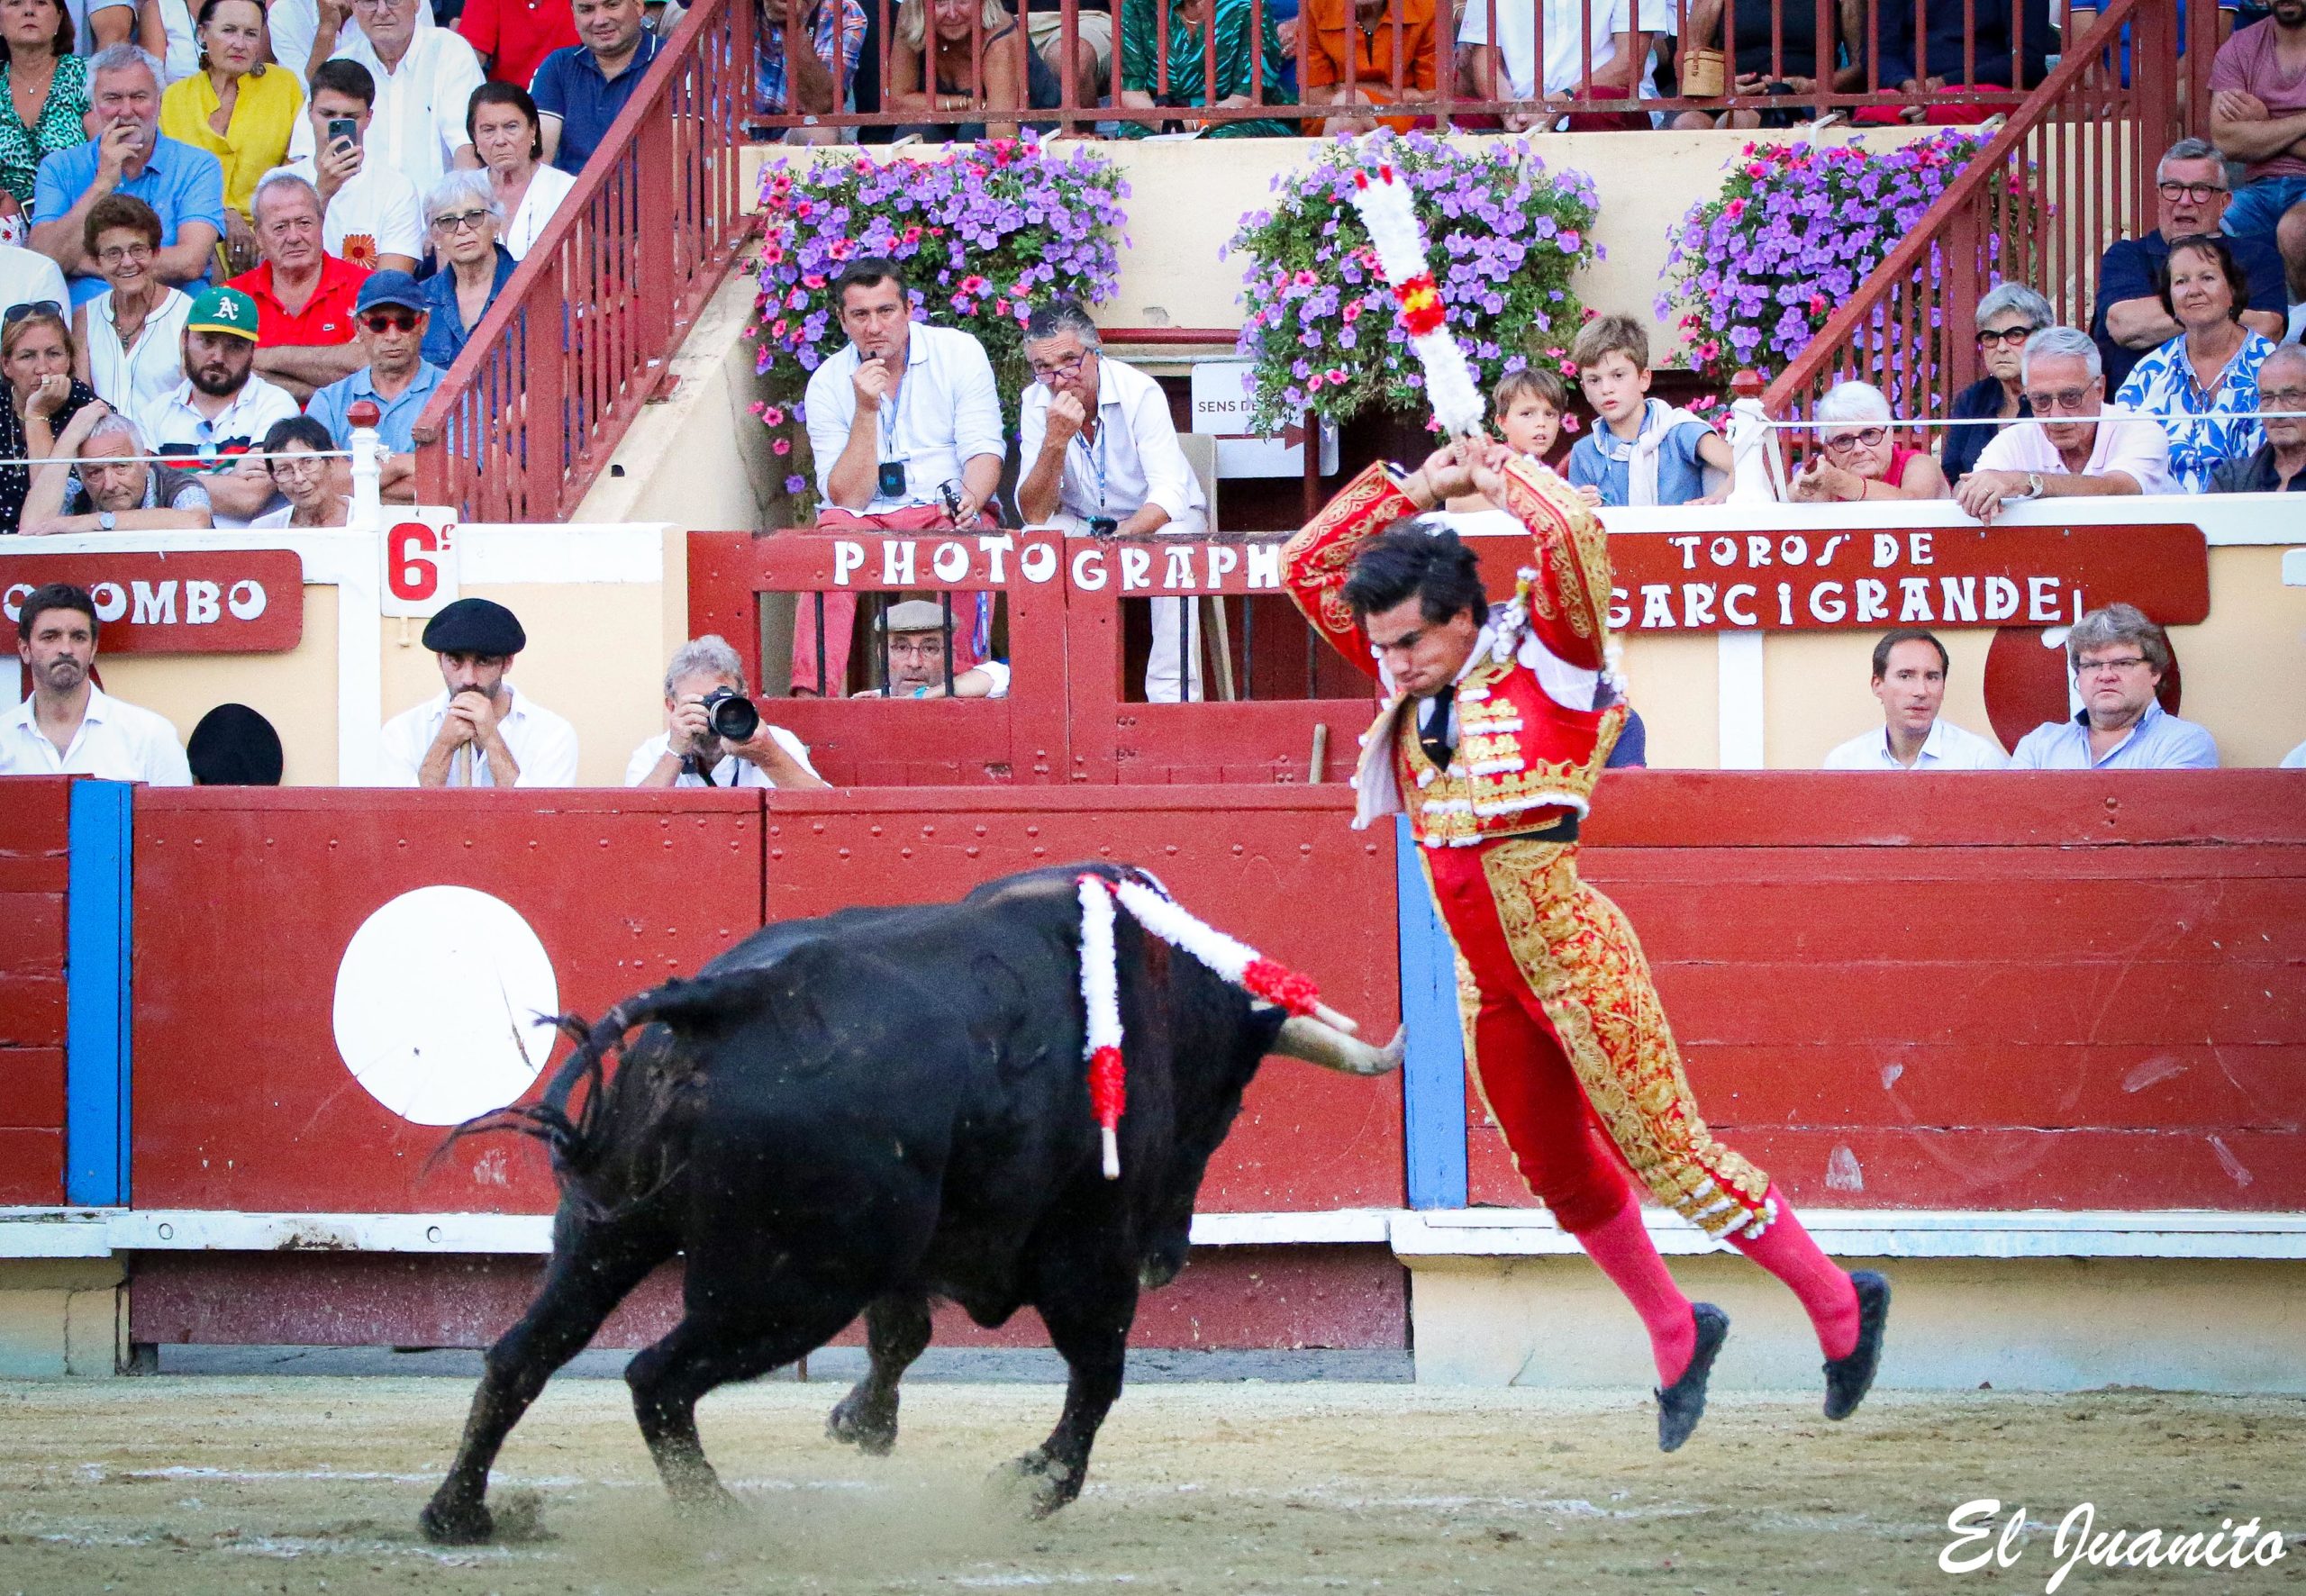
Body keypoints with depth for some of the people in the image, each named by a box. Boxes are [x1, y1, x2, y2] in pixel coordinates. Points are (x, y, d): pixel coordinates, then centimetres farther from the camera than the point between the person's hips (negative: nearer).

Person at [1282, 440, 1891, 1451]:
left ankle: (1838, 1303, 10)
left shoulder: (1545, 661, -11)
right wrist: (1417, 487, 5)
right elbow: (1306, 566, 11)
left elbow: (1574, 532, -26)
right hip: (1486, 977, 7)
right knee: (1559, 1174, 15)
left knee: (1666, 1156, -4)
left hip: (1572, 958, -7)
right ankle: (1675, 1336, 33)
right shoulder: (1410, 684, 6)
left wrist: (1503, 477, -8)